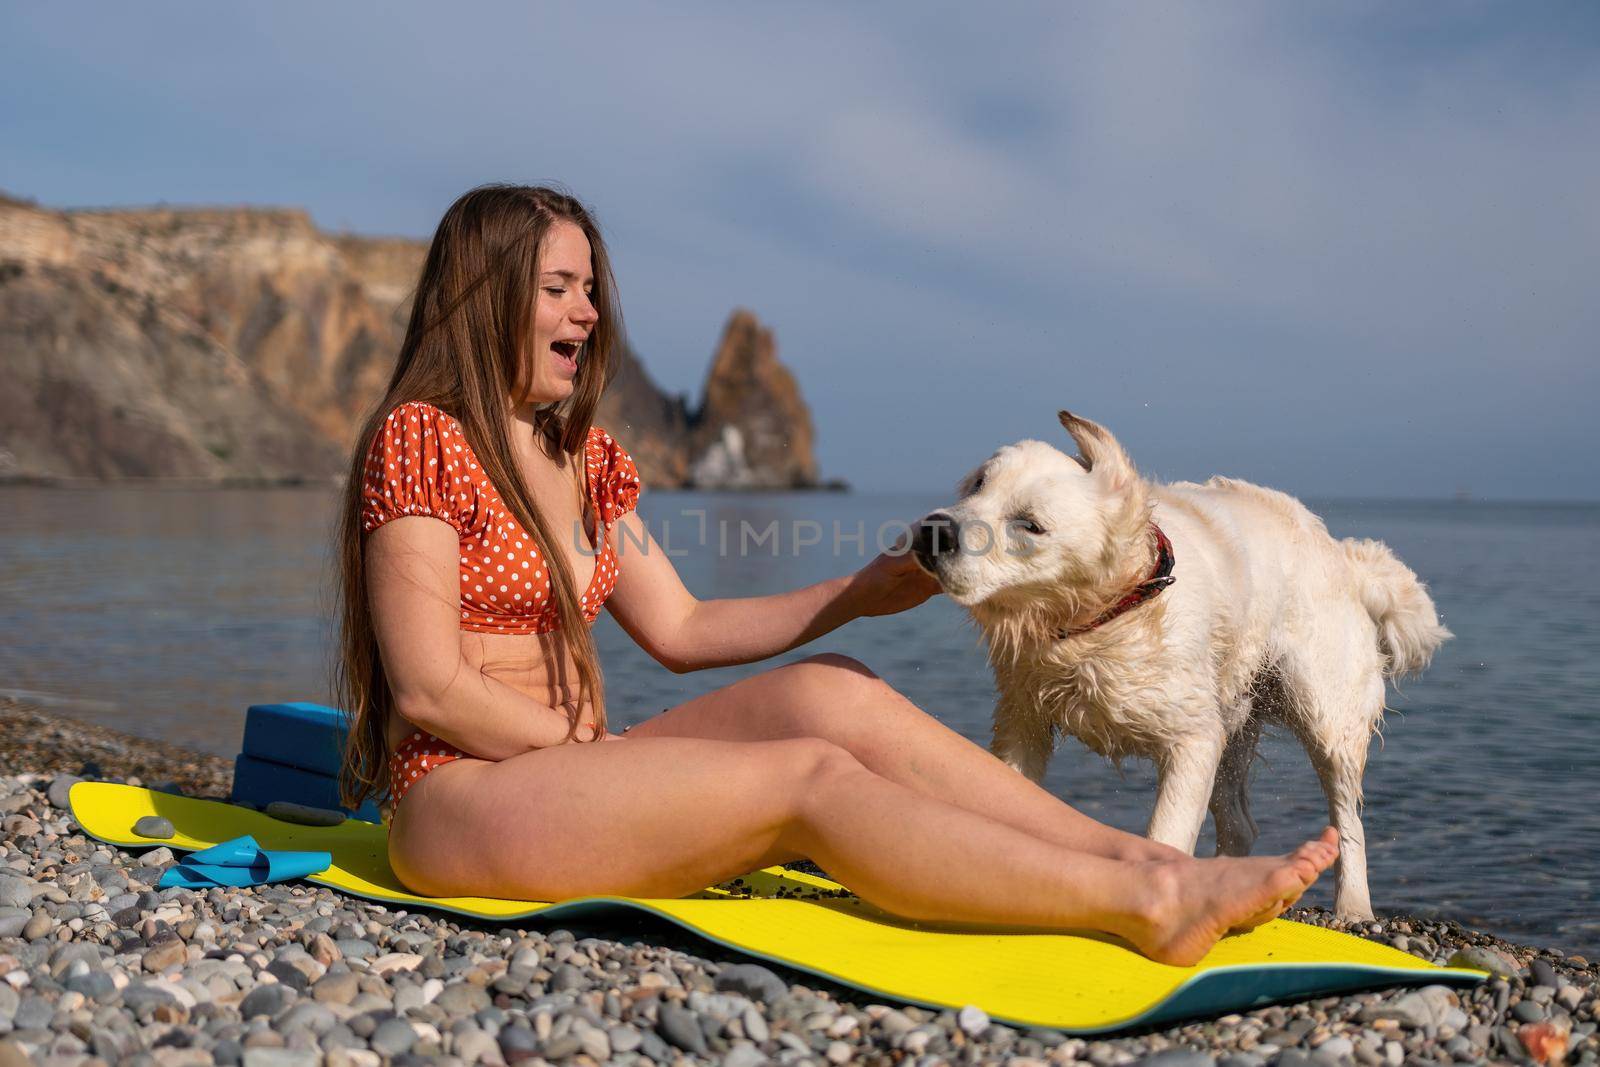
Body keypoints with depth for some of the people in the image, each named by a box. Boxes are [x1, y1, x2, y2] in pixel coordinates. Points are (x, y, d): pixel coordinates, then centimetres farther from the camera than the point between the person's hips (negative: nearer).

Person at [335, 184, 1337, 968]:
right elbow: (431, 691, -15)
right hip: (464, 798, -7)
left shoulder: (587, 456, 15)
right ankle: (1150, 908, -28)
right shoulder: (420, 440, -10)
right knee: (811, 776, -23)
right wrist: (600, 746, -9)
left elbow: (681, 630, 12)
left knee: (831, 693, -15)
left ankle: (1135, 856, -20)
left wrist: (859, 594, 3)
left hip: (576, 771, 7)